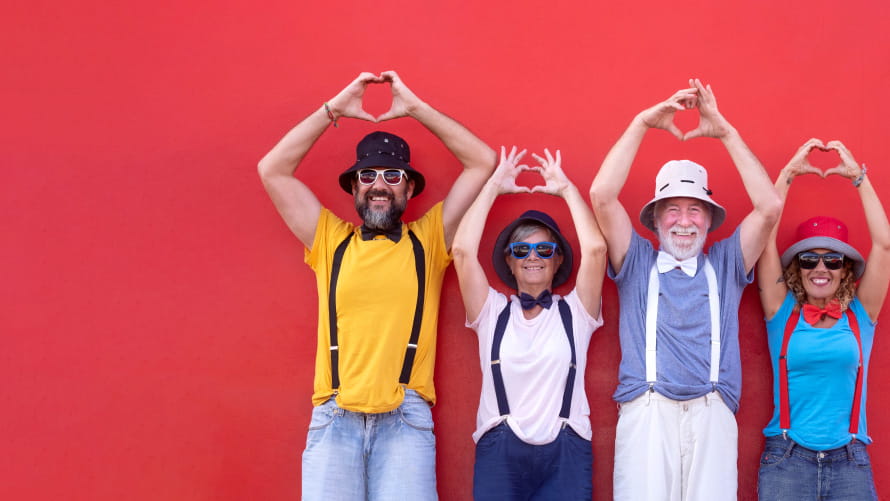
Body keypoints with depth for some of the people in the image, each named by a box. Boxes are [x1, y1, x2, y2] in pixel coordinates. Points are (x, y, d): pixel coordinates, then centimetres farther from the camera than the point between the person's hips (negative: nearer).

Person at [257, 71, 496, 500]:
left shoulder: (429, 240, 12)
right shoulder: (330, 241, 15)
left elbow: (483, 161, 9)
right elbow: (272, 170, 11)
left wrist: (415, 108, 10)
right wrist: (334, 109, 9)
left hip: (405, 418, -1)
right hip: (335, 417, 1)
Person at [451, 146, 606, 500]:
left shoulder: (574, 311, 9)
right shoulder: (492, 311, 10)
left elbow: (595, 249, -5)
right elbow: (463, 250, -2)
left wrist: (566, 189, 4)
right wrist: (494, 186, 4)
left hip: (565, 453, 0)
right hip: (500, 452, 0)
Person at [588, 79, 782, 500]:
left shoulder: (724, 265, 20)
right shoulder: (637, 263, 17)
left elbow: (769, 207, 8)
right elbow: (601, 196, 5)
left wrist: (725, 132, 6)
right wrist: (642, 123, 3)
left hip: (712, 414, 1)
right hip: (647, 412, -1)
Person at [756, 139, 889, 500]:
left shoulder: (860, 316, 7)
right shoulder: (783, 313, 4)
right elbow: (766, 233, -2)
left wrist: (858, 175, 2)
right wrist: (789, 172, 1)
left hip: (850, 460, 1)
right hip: (786, 457, -1)